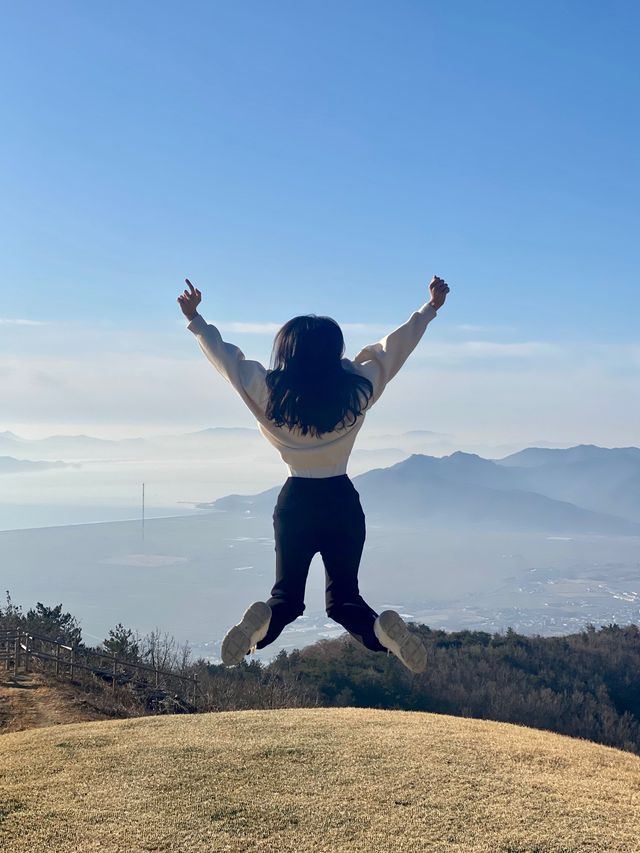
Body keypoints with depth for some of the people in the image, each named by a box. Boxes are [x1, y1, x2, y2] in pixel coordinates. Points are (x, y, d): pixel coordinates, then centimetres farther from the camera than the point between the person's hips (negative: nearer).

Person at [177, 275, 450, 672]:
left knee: (287, 594, 11)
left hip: (296, 501, 0)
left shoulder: (270, 393, -6)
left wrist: (196, 320, 22)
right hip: (342, 501, 0)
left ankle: (264, 621, -24)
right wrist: (430, 308, 20)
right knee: (344, 595, 9)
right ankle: (382, 628, -24)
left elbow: (226, 356, 7)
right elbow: (394, 346, 7)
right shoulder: (358, 389, -5)